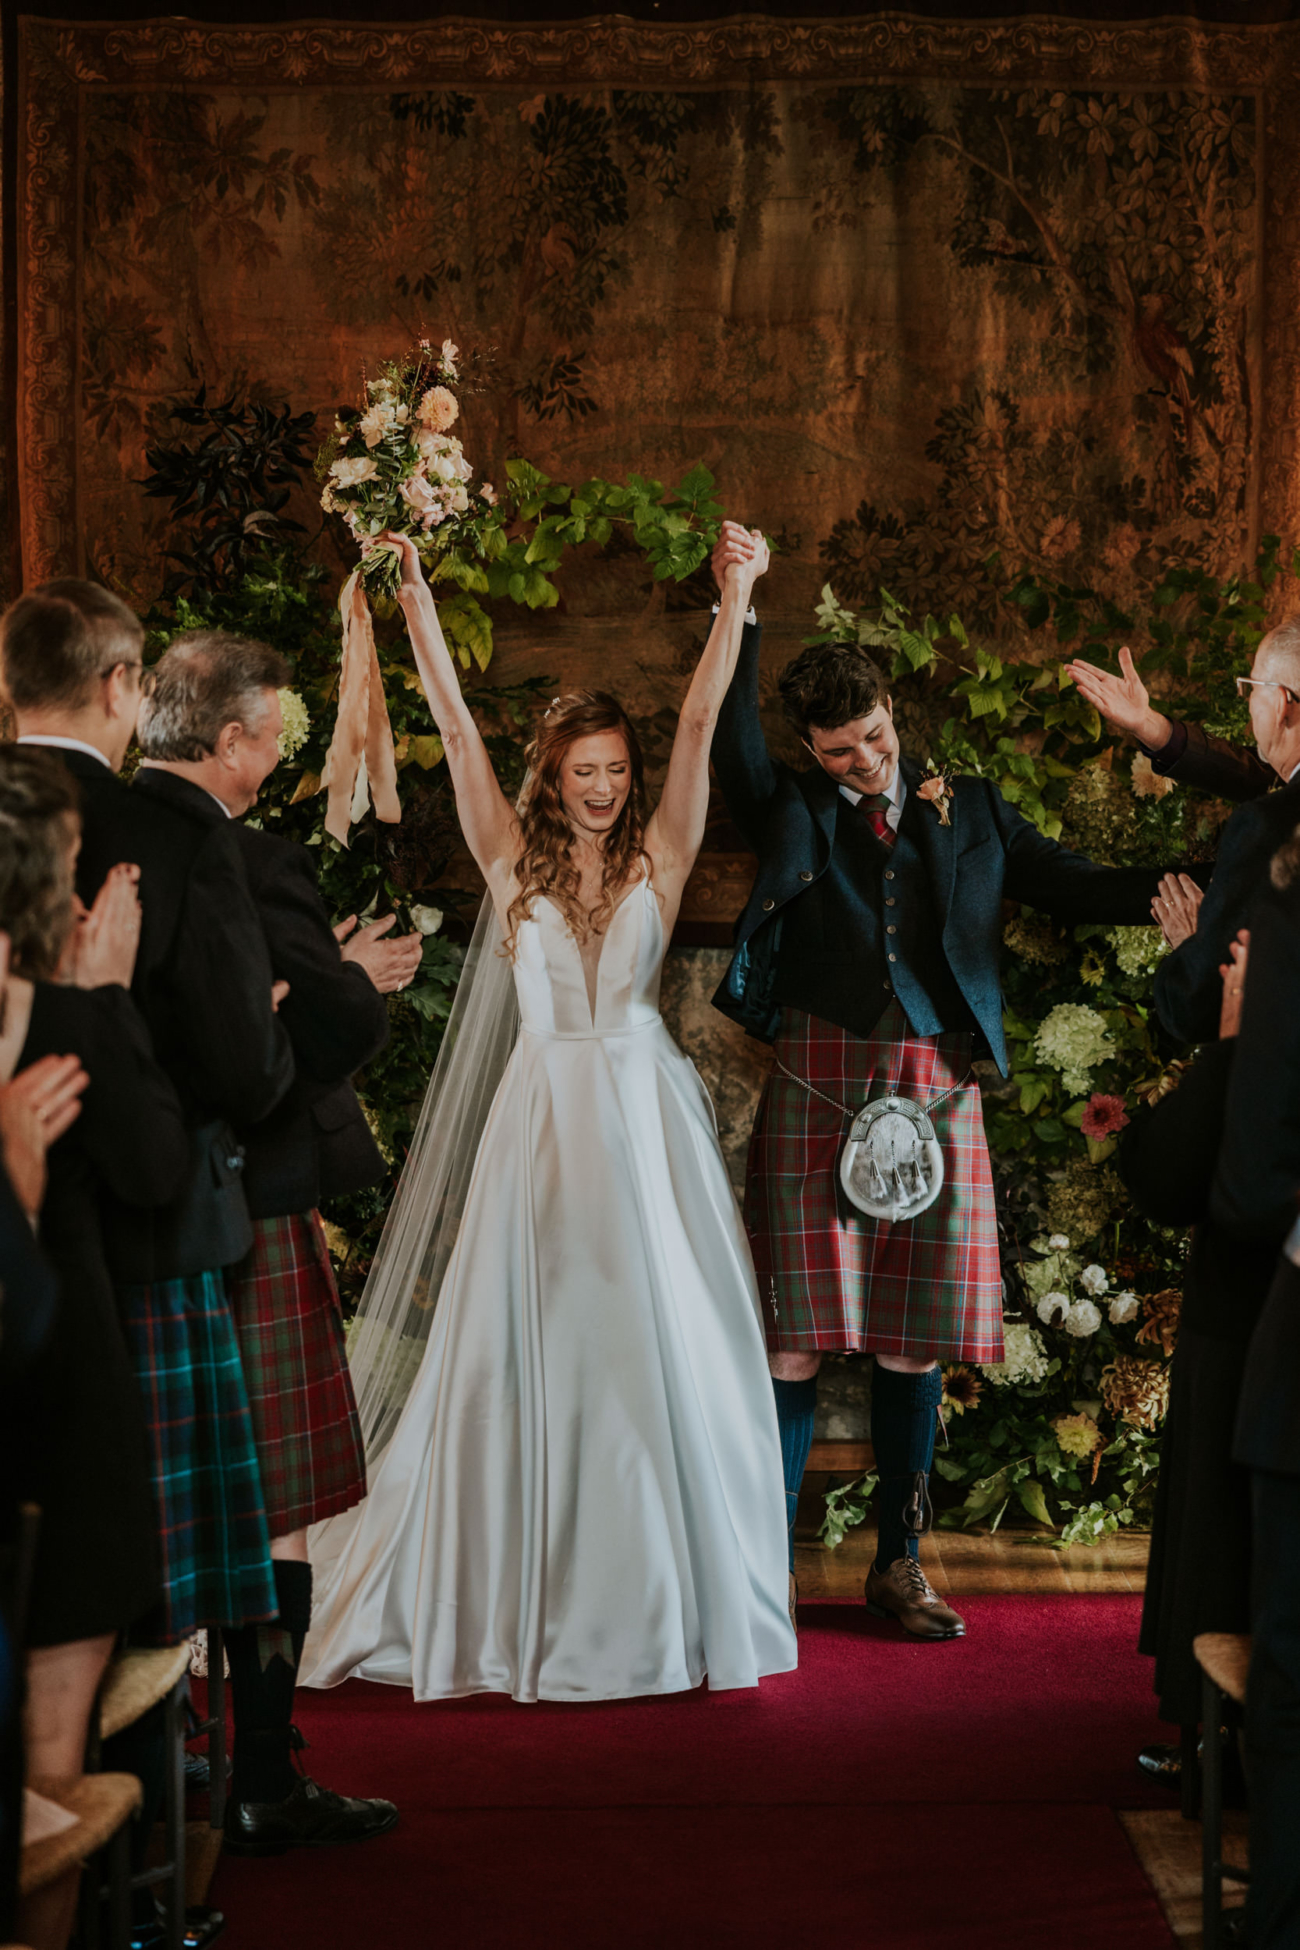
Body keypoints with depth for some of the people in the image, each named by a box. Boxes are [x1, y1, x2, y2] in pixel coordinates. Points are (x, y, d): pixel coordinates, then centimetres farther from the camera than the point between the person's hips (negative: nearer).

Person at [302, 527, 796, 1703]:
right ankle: (518, 1598, 14)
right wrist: (415, 596, -3)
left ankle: (673, 1597, 13)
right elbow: (457, 729, 1)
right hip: (545, 1115, 0)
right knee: (527, 1351, 2)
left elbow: (700, 723, -3)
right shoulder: (514, 862, 6)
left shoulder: (657, 858, 5)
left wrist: (735, 602, -10)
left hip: (643, 1116, 0)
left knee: (656, 1348, 1)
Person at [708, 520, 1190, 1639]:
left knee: (914, 1342, 7)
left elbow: (1073, 887, 13)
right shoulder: (789, 810, 9)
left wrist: (1159, 891, -6)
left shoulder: (967, 812, 15)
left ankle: (901, 1563, 19)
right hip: (819, 1084, -2)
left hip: (937, 1091, 2)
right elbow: (732, 738, -8)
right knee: (796, 1337, -4)